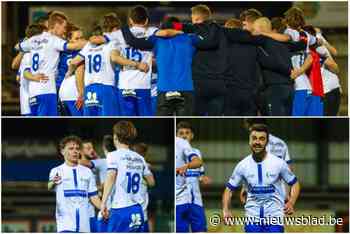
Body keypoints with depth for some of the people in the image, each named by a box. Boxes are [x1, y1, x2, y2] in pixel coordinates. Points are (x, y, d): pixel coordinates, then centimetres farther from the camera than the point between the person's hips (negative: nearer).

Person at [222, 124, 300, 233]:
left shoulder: (278, 163, -6)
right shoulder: (242, 165, -1)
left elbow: (294, 183, 5)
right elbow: (229, 189, 7)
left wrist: (291, 203, -13)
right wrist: (226, 210, -10)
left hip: (275, 216, -2)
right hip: (252, 218, 2)